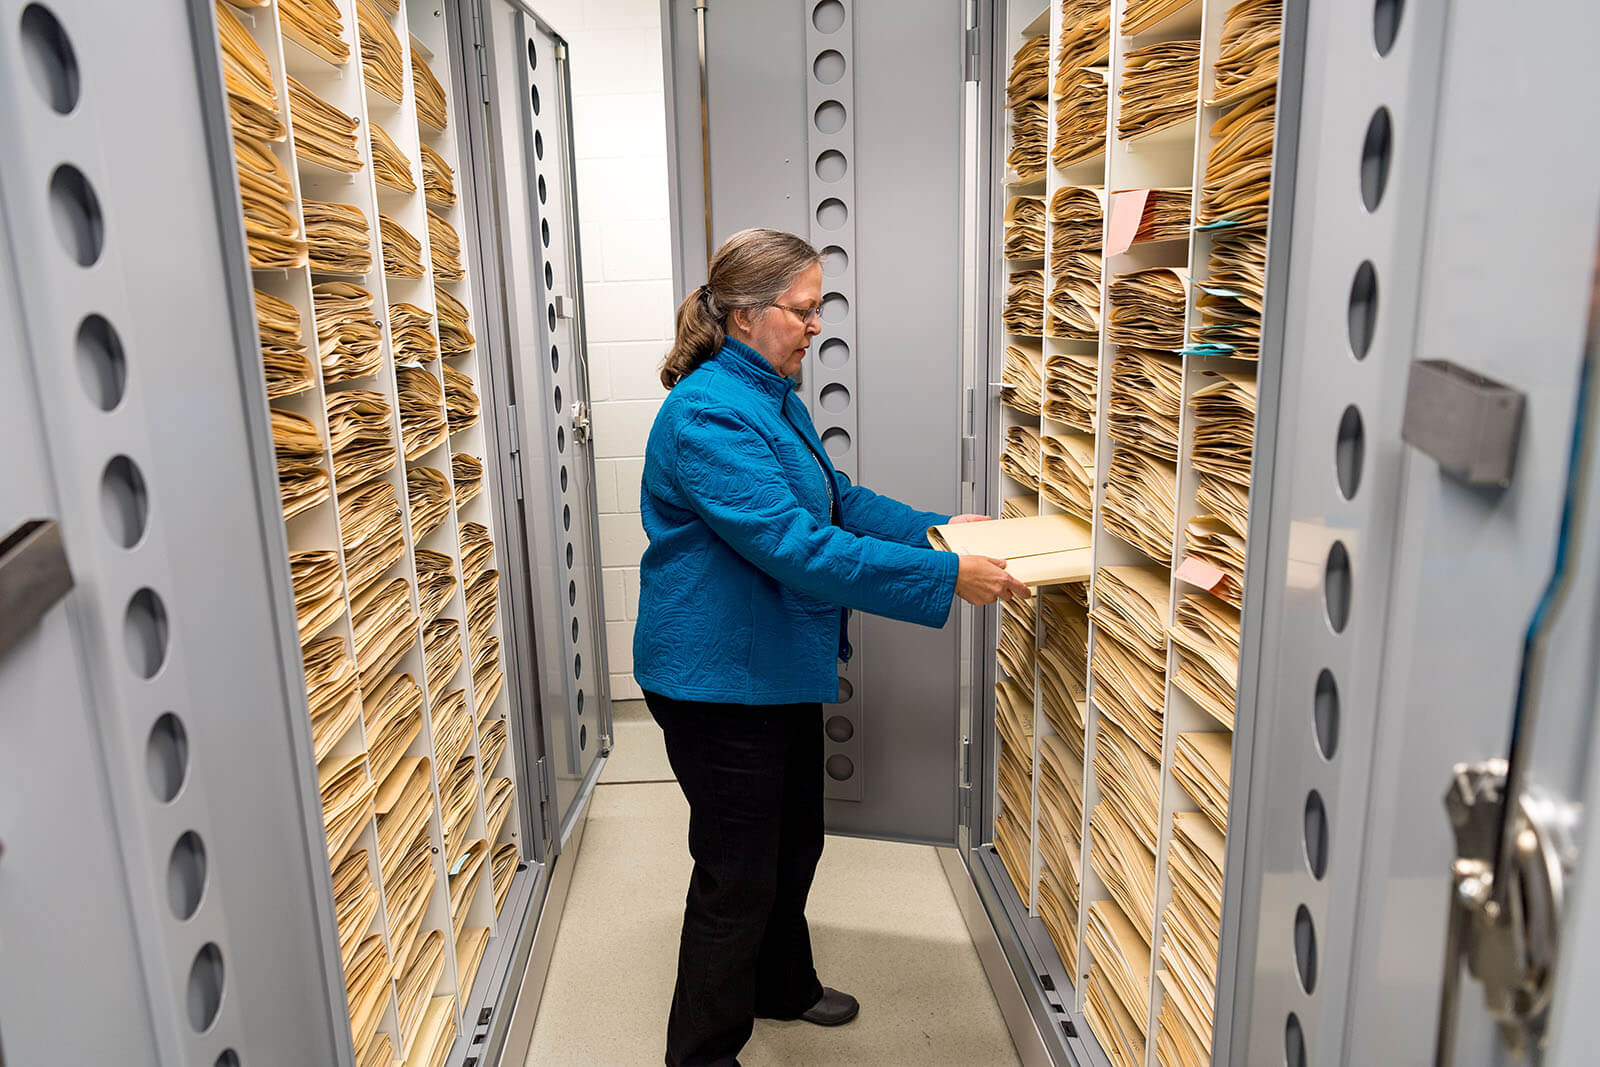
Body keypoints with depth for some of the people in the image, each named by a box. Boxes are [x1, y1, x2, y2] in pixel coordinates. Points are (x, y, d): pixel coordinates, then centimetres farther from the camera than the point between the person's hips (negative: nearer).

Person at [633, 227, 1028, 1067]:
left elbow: (837, 499, 16)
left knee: (795, 841, 24)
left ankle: (782, 987, 48)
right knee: (738, 877, 3)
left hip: (782, 667, 10)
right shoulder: (708, 415, -25)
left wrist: (938, 526, 4)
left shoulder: (771, 395, 9)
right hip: (721, 682, -10)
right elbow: (798, 547, -32)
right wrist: (948, 577, -30)